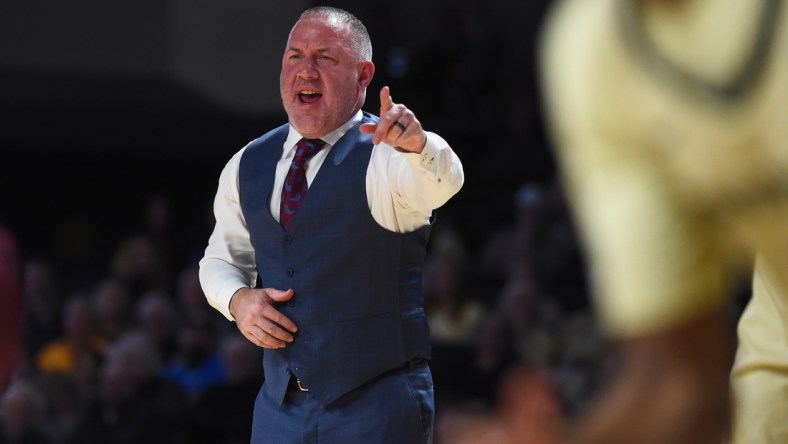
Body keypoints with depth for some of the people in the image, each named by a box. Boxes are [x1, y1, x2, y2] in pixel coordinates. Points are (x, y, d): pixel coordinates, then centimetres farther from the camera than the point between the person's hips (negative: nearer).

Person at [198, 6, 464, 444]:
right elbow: (222, 257, 19)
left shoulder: (385, 153, -10)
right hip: (280, 404, 5)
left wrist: (417, 145, -54)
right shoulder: (247, 166, 8)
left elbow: (440, 181, -32)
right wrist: (238, 299, -3)